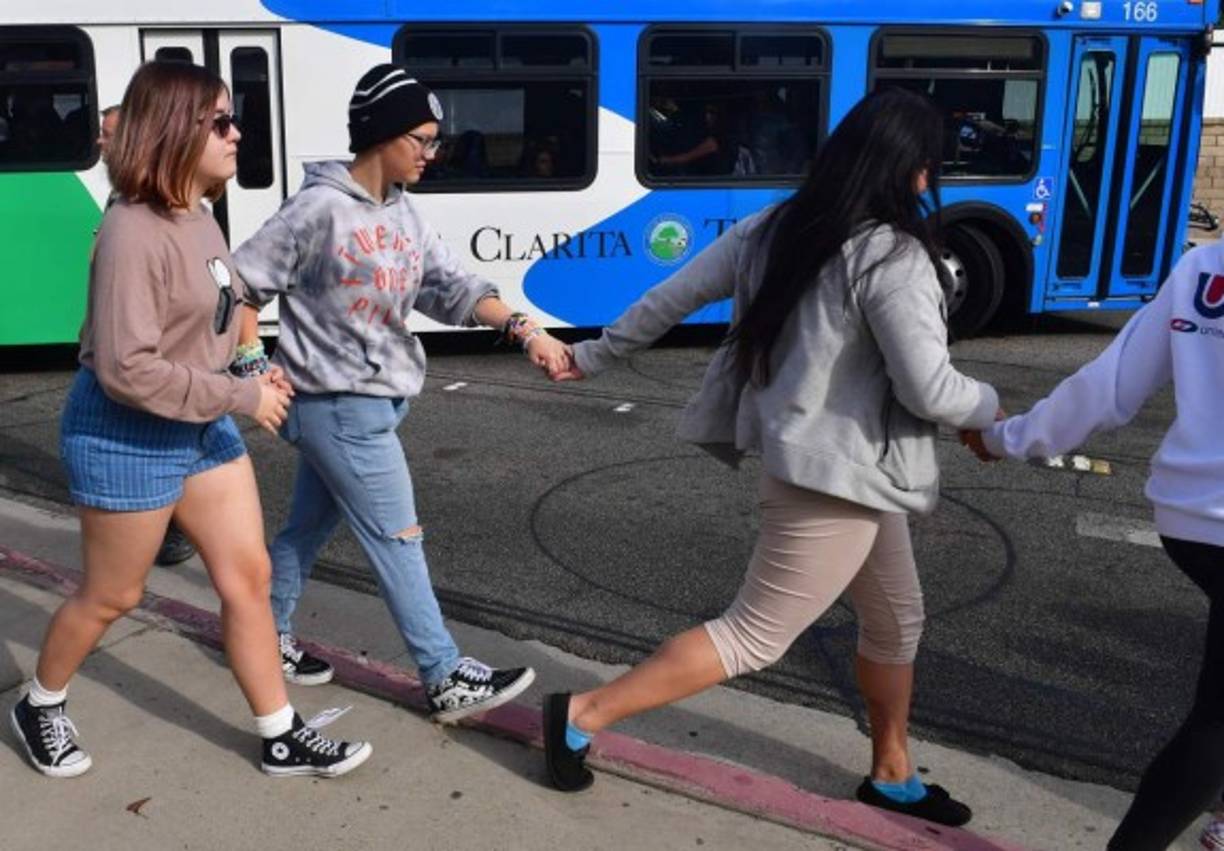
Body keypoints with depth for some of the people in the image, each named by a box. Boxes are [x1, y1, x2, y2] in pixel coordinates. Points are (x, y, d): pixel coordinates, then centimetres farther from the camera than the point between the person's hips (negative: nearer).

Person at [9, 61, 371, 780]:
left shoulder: (196, 216, 3)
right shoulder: (134, 232, -24)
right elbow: (126, 368, -28)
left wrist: (250, 373, 3)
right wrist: (240, 397, -23)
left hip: (202, 426, 8)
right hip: (127, 436, -8)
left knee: (248, 577, 9)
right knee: (112, 596, 11)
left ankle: (283, 738, 21)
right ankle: (40, 707, 40)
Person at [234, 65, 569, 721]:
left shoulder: (403, 213, 8)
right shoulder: (320, 209, -16)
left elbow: (451, 287, -3)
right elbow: (243, 284, -11)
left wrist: (521, 328, -17)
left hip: (371, 401, 8)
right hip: (337, 407, -8)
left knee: (309, 526, 19)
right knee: (398, 538, -3)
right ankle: (447, 679, 6)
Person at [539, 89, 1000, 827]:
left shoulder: (779, 228, 3)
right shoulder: (893, 258, -20)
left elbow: (674, 295, 7)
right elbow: (928, 391, -20)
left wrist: (597, 356, 17)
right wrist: (989, 406, 1)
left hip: (808, 456, 9)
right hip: (840, 473, -9)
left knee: (897, 619, 22)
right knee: (753, 637, 3)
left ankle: (893, 775, 37)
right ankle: (583, 715, 8)